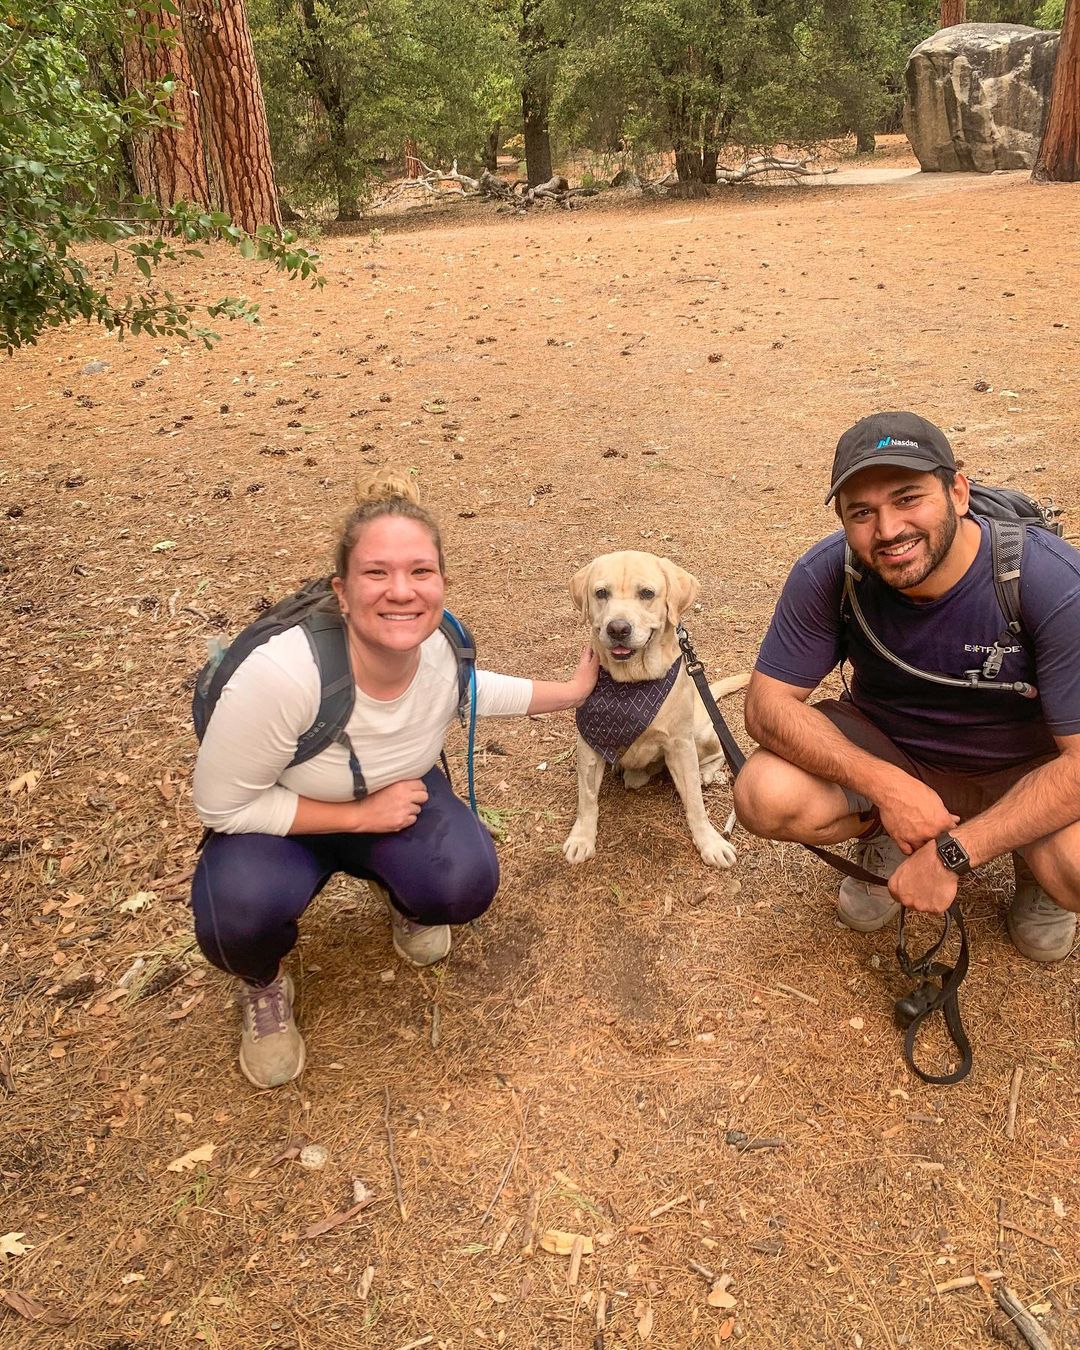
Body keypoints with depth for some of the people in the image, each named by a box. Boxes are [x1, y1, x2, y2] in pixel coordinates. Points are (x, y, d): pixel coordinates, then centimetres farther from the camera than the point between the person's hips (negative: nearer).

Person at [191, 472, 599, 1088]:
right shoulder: (281, 674, -37)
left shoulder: (445, 648, -20)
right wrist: (360, 816, -25)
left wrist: (571, 691, 6)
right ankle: (263, 984, 4)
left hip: (396, 795, 4)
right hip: (279, 819, -3)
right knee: (245, 910, -34)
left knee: (467, 883, -25)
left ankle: (400, 894, 14)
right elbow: (222, 806, -24)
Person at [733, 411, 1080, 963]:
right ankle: (885, 835, 9)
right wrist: (887, 786, -31)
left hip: (1025, 769, -1)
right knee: (764, 797, -25)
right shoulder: (826, 575, -21)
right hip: (886, 751, 2)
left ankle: (1033, 865, 8)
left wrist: (951, 854, -30)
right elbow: (768, 704, -18)